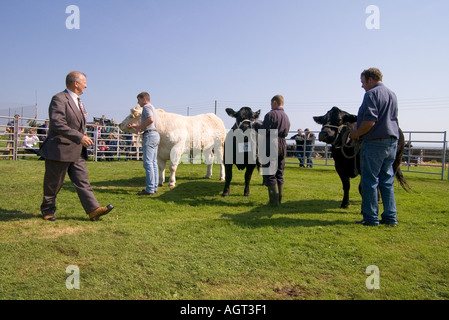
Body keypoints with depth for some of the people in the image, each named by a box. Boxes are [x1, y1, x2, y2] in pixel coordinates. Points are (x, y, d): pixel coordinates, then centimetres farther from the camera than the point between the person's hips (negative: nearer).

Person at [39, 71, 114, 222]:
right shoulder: (59, 99, -13)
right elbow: (58, 124, -25)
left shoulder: (78, 101, 16)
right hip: (60, 150, -8)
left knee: (83, 181, 2)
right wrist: (80, 137, -26)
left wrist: (84, 137, 13)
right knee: (53, 184, 7)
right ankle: (47, 210, 25)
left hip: (77, 152, 8)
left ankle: (93, 210, 0)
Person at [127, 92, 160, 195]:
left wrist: (139, 127, -14)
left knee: (148, 163, -10)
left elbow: (150, 119, -25)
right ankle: (154, 187, 13)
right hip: (155, 134, 10)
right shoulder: (152, 108, 25)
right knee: (153, 163, 10)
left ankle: (150, 189, -10)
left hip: (149, 135, -10)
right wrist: (136, 125, 25)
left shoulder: (146, 107, -6)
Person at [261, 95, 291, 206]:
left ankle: (274, 201, -1)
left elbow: (264, 131, -14)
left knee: (270, 174, -1)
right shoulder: (286, 117, 14)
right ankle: (279, 200, 18)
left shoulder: (271, 114, -10)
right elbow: (286, 132, 16)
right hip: (283, 145, 8)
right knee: (279, 174, 13)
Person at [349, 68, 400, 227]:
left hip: (374, 142, -8)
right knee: (387, 181, 12)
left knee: (370, 181, -1)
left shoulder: (372, 94, -9)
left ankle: (371, 218, 3)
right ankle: (390, 217, 15)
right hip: (392, 142, 8)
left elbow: (370, 121, -21)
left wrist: (356, 134, -7)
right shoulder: (392, 95, 18)